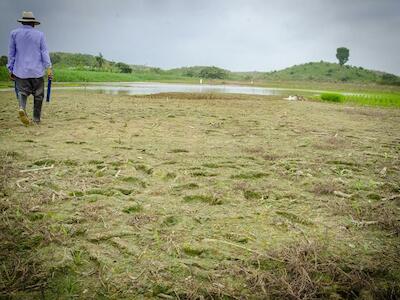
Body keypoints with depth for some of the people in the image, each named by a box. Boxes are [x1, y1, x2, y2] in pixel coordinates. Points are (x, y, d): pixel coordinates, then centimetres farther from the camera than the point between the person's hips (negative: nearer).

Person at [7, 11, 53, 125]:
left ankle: (22, 108, -23)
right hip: (37, 71, -1)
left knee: (22, 91, 8)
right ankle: (37, 119, 12)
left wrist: (11, 69, 11)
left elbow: (11, 53, 6)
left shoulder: (14, 33, 5)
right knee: (38, 95, 10)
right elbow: (44, 52, -4)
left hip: (20, 70, 1)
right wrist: (48, 68, -5)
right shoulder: (39, 34, 2)